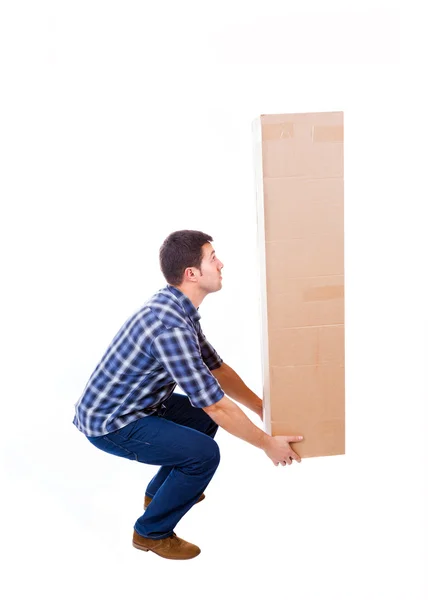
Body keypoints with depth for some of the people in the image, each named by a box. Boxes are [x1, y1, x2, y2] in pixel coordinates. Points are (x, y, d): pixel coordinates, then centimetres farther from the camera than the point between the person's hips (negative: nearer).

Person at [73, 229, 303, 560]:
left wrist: (262, 407, 12)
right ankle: (152, 531, 5)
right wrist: (267, 443, -15)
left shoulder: (177, 307, 0)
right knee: (204, 453, -18)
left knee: (205, 418, 19)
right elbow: (217, 405, -27)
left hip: (134, 403, 10)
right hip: (110, 422, -10)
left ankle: (160, 491, 35)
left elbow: (215, 367, 11)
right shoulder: (170, 326, -32)